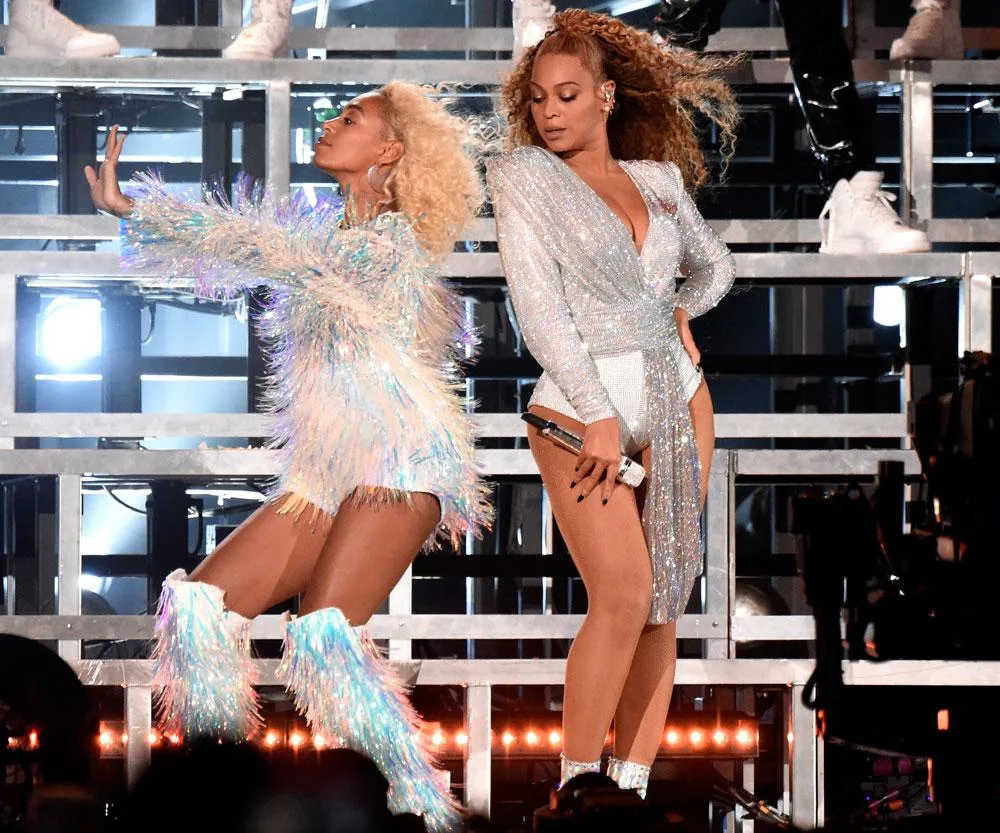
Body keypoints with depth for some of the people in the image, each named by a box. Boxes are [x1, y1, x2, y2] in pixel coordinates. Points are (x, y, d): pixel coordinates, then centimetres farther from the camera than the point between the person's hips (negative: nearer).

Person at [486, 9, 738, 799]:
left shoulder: (658, 179, 10)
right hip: (583, 406, -4)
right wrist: (597, 418, -15)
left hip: (676, 400, 5)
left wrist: (685, 311, 8)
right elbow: (538, 303, -10)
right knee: (623, 597, -16)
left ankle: (634, 786, 5)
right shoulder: (522, 173, -2)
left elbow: (714, 261, 29)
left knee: (664, 598, 1)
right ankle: (577, 787, -7)